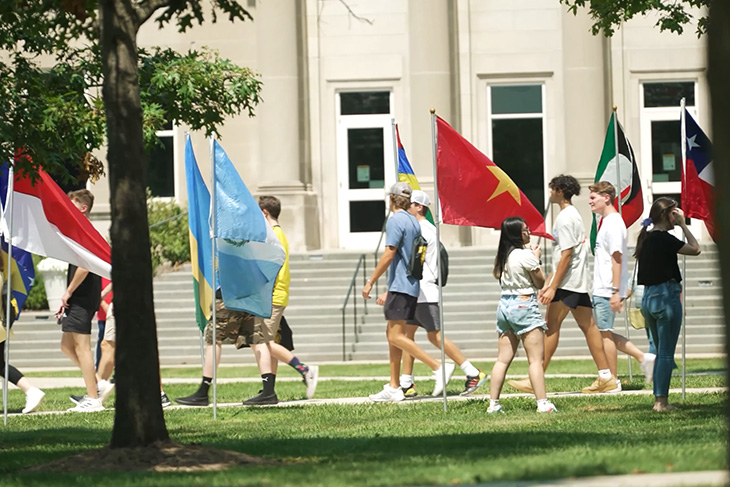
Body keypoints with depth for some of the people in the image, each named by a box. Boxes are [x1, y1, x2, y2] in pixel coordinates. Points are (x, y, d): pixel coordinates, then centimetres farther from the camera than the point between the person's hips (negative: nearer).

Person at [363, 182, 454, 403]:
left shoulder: (395, 221, -11)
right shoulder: (414, 222, 16)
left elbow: (389, 254, -18)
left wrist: (370, 282, -13)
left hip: (400, 285, -10)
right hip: (411, 286, 10)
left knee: (397, 336, -12)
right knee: (392, 334, 12)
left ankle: (438, 367, -20)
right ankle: (393, 388, 12)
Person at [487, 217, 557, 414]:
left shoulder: (503, 256, 7)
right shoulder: (526, 255, -13)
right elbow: (540, 282, -4)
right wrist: (537, 259, 9)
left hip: (505, 304, 7)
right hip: (524, 304, -7)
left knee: (503, 359, 10)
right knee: (536, 359, -5)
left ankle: (493, 404, 9)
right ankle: (542, 403, -9)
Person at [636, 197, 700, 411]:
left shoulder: (645, 238, 9)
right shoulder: (664, 239, -15)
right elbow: (695, 249, -9)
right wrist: (683, 225, -2)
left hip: (648, 297, 8)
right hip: (666, 295, -8)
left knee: (661, 352, 16)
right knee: (666, 353, -2)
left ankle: (658, 399, 16)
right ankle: (662, 401, -1)